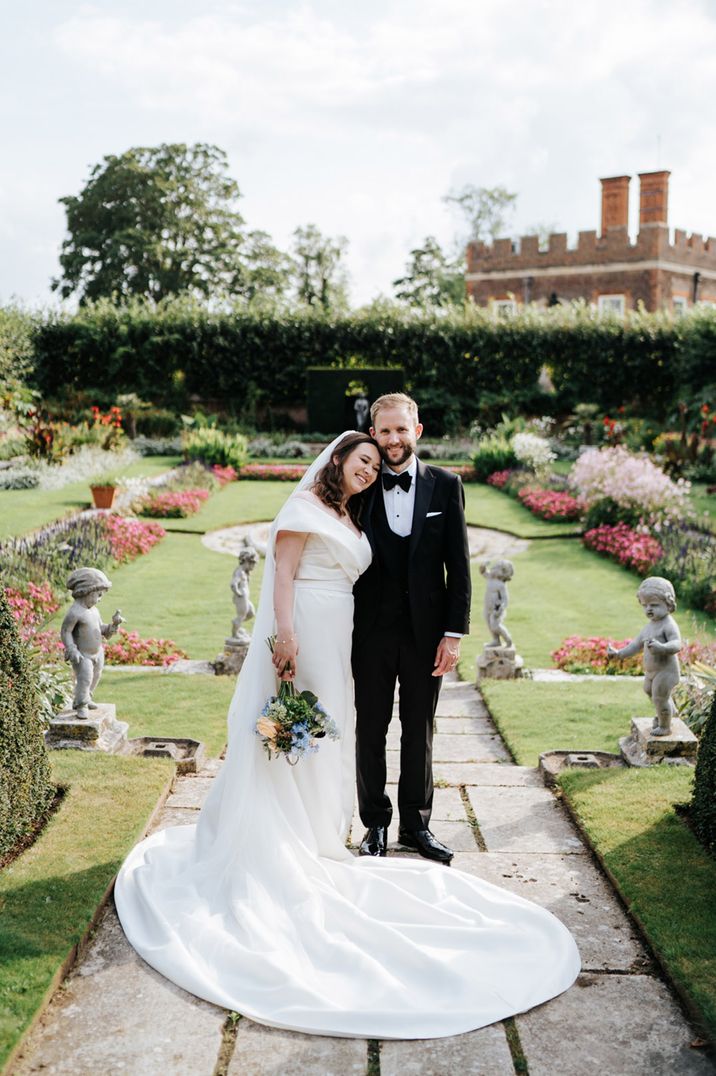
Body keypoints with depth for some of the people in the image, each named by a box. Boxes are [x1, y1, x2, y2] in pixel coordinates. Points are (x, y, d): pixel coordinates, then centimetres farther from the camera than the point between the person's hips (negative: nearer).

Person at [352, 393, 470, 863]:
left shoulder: (445, 486, 0)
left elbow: (458, 564, 0)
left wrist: (454, 633, -5)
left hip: (426, 630, 1)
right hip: (372, 630, 0)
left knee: (420, 730, 12)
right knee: (371, 730, 9)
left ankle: (416, 823, 26)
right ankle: (376, 823, 24)